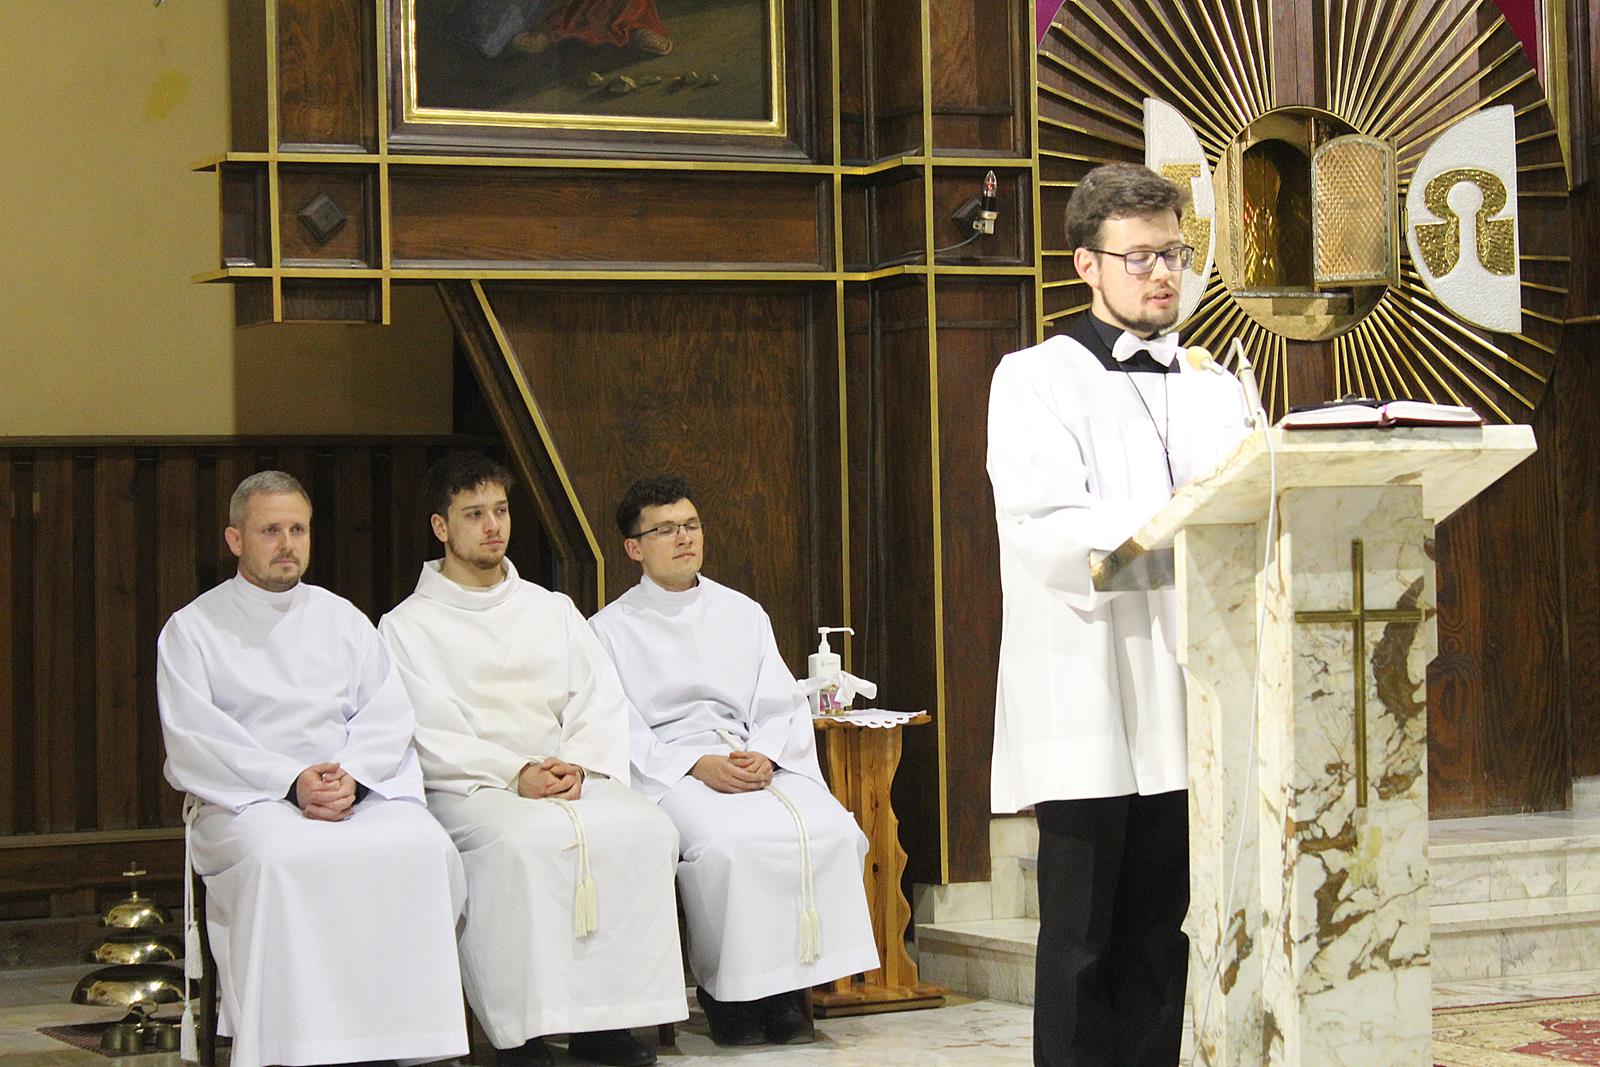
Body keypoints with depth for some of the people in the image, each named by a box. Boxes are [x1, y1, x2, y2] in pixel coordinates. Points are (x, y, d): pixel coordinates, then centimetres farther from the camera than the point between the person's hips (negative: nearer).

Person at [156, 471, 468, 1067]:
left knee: (426, 849, -27)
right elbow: (193, 740, -4)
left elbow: (389, 715, 10)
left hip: (358, 790, 3)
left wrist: (352, 778, -12)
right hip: (243, 800, -3)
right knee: (280, 861, -37)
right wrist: (292, 782, -16)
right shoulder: (193, 630, 9)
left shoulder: (342, 619, 21)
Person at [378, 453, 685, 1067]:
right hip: (468, 788, -4)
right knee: (528, 843, -37)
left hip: (569, 778, 4)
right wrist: (515, 774, -18)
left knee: (646, 829, -26)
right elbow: (431, 735, -4)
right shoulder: (409, 625, 8)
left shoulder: (551, 610, 21)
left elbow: (602, 700, 11)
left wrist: (576, 764, -10)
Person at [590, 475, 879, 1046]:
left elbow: (784, 706, 13)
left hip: (756, 759, 4)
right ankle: (728, 991, -19)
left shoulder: (743, 613, 22)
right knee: (731, 840, -36)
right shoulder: (612, 629, 10)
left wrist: (765, 757, -9)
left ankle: (789, 984, -16)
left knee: (830, 828, -27)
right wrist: (698, 765, -17)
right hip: (667, 773, -4)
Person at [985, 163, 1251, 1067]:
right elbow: (1044, 528, -14)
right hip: (1088, 704, -5)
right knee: (1083, 941, -2)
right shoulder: (1036, 380, 1)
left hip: (1184, 700, 5)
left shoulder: (1216, 387, 18)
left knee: (1159, 934, 8)